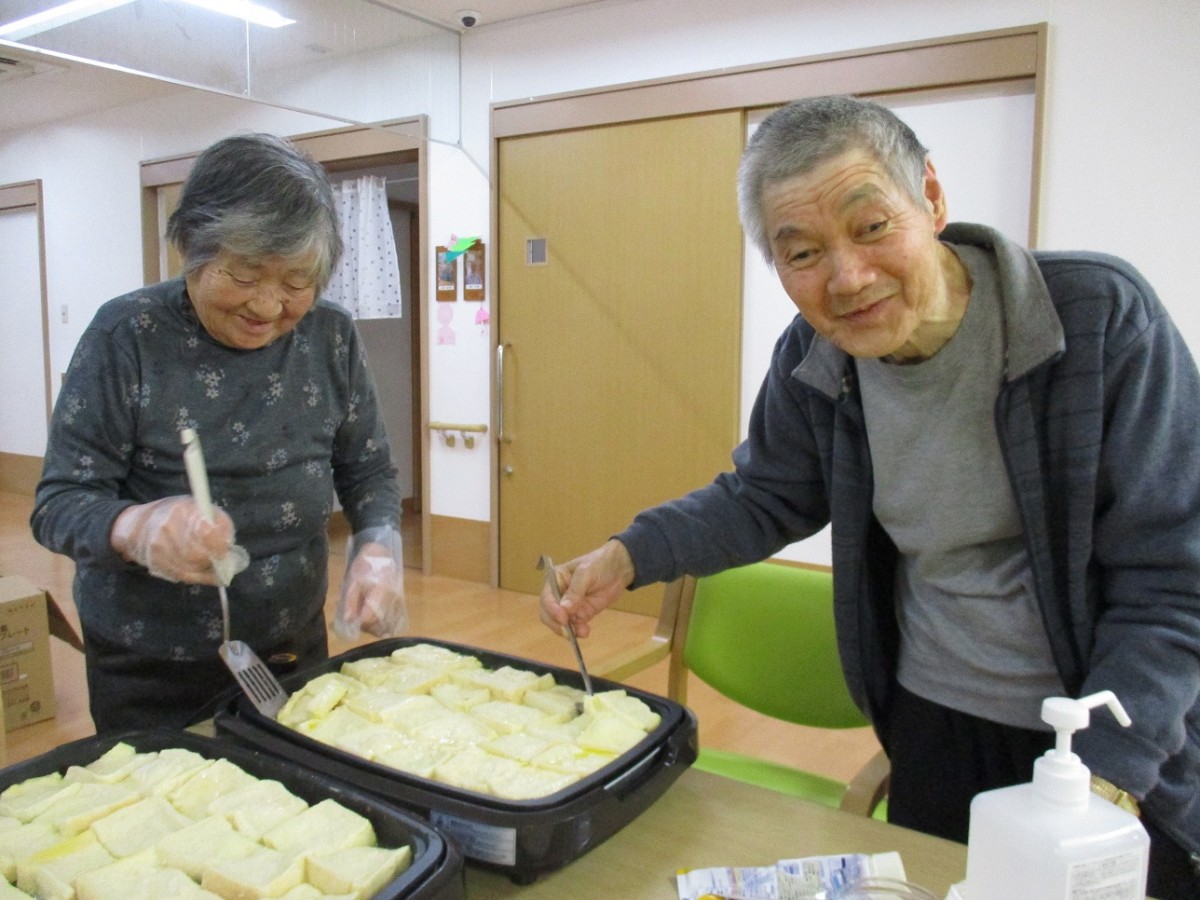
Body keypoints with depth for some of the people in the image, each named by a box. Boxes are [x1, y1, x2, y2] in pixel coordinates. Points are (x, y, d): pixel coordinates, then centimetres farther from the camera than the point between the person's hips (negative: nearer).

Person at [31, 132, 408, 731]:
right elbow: (59, 502, -14)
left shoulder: (331, 337, -6)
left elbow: (368, 474, 2)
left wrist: (377, 548, -19)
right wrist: (138, 529, -36)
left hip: (297, 649, 3)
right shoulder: (127, 336, -15)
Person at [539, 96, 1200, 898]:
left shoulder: (1101, 317, -23)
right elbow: (763, 499, 3)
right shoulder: (812, 360, -11)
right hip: (935, 726, 4)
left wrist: (1102, 777, -26)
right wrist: (628, 557, -12)